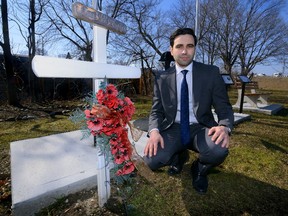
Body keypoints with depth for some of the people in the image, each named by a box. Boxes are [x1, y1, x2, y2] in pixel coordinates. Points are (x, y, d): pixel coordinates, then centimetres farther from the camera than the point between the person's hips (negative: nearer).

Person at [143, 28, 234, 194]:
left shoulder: (211, 73, -2)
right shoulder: (162, 78, 1)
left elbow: (224, 108, -3)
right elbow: (156, 110, 1)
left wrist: (224, 127, -26)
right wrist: (154, 131, -20)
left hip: (201, 128, 0)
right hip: (173, 129, 1)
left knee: (219, 150, -33)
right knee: (152, 160, -24)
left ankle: (200, 169, 8)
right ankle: (180, 156, 15)